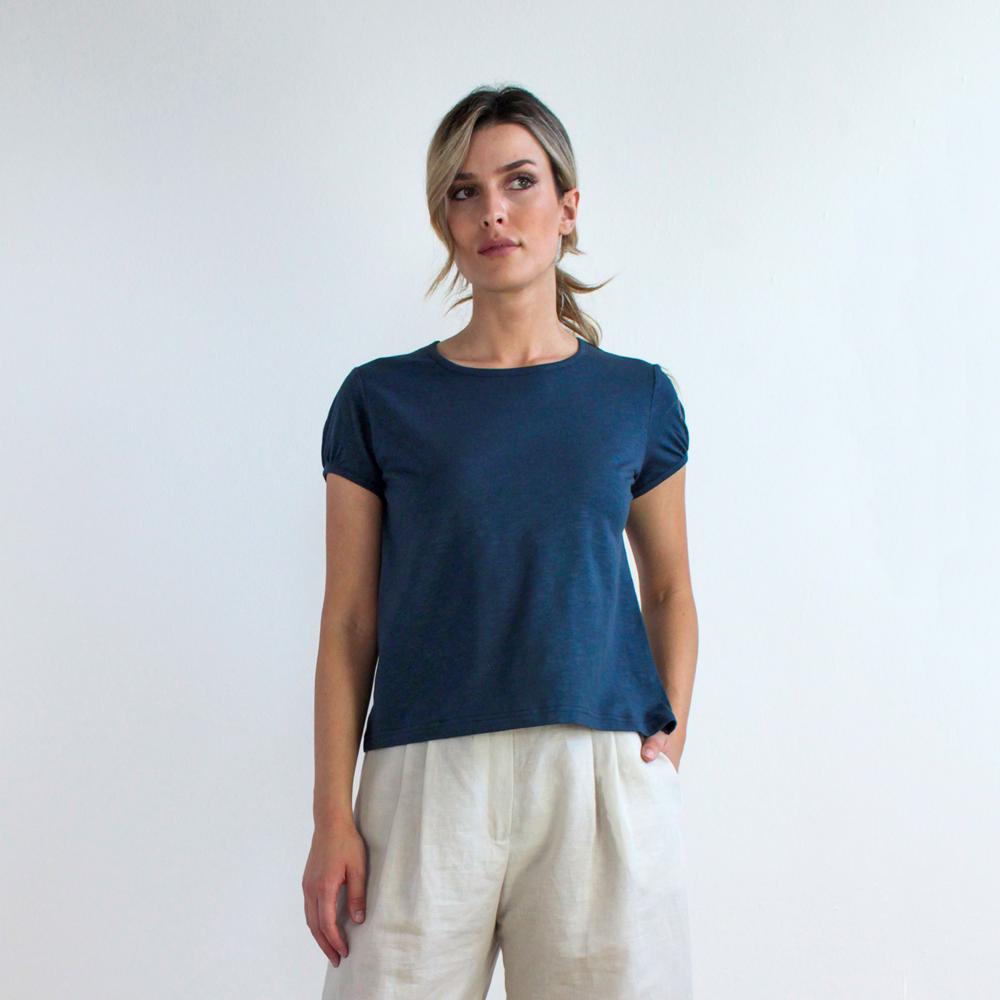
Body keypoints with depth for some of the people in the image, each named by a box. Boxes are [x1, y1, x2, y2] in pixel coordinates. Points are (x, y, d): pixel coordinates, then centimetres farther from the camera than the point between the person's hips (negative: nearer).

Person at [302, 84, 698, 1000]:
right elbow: (349, 623, 3)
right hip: (426, 782, -1)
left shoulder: (637, 398, 7)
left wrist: (671, 734, 2)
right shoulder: (382, 400, 4)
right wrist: (333, 816, -3)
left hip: (604, 780, 1)